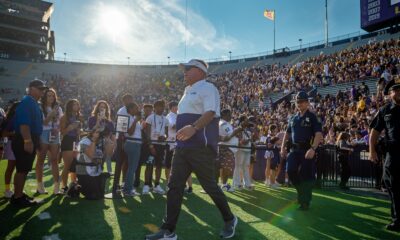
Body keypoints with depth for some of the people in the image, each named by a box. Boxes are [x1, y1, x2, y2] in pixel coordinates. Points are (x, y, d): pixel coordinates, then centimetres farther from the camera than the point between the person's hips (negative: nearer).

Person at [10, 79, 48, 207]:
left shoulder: (34, 103, 17)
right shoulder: (26, 102, -14)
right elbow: (23, 123, -24)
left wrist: (36, 141, 23)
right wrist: (27, 141, -28)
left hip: (31, 140, 10)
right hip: (24, 141, -10)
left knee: (25, 169, 14)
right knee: (22, 169, -5)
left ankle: (19, 194, 23)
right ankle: (17, 197, 2)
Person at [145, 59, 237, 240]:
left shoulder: (207, 88, -6)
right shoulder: (188, 91, 22)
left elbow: (210, 113, -21)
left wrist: (193, 127, -35)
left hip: (201, 147, -9)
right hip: (183, 147, 9)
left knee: (209, 186, 2)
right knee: (174, 187, 4)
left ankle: (230, 220, 24)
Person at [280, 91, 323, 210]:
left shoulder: (312, 117, -4)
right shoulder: (293, 118, 14)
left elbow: (319, 134, -14)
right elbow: (287, 133, 21)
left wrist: (313, 149, -27)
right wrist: (283, 147, 11)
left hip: (307, 150, -5)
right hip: (294, 149, 5)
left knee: (306, 175, -1)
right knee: (291, 171, -4)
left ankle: (305, 201, 12)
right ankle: (301, 191, 23)